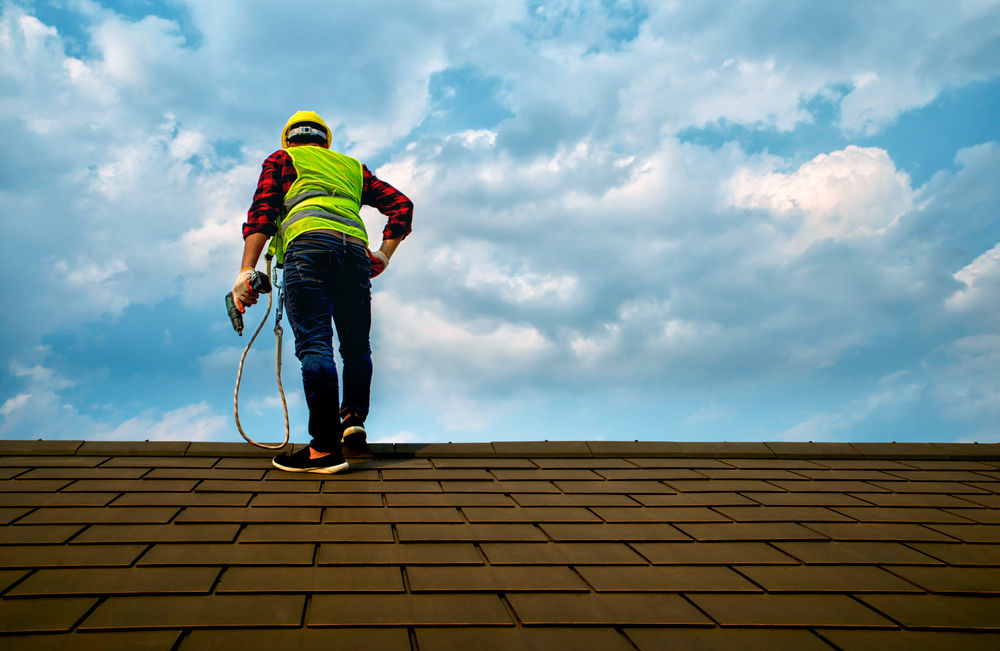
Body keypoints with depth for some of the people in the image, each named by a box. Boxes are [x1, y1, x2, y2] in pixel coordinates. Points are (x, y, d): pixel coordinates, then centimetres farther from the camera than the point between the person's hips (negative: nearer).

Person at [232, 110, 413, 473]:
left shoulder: (281, 160, 24)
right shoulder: (351, 166, 34)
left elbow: (262, 212, 6)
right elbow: (401, 204, 24)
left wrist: (246, 271, -3)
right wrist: (384, 254, 19)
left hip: (308, 243, -3)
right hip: (355, 250, 4)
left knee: (314, 345, -12)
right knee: (356, 347, 15)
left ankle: (325, 448, -18)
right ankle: (354, 418, -2)